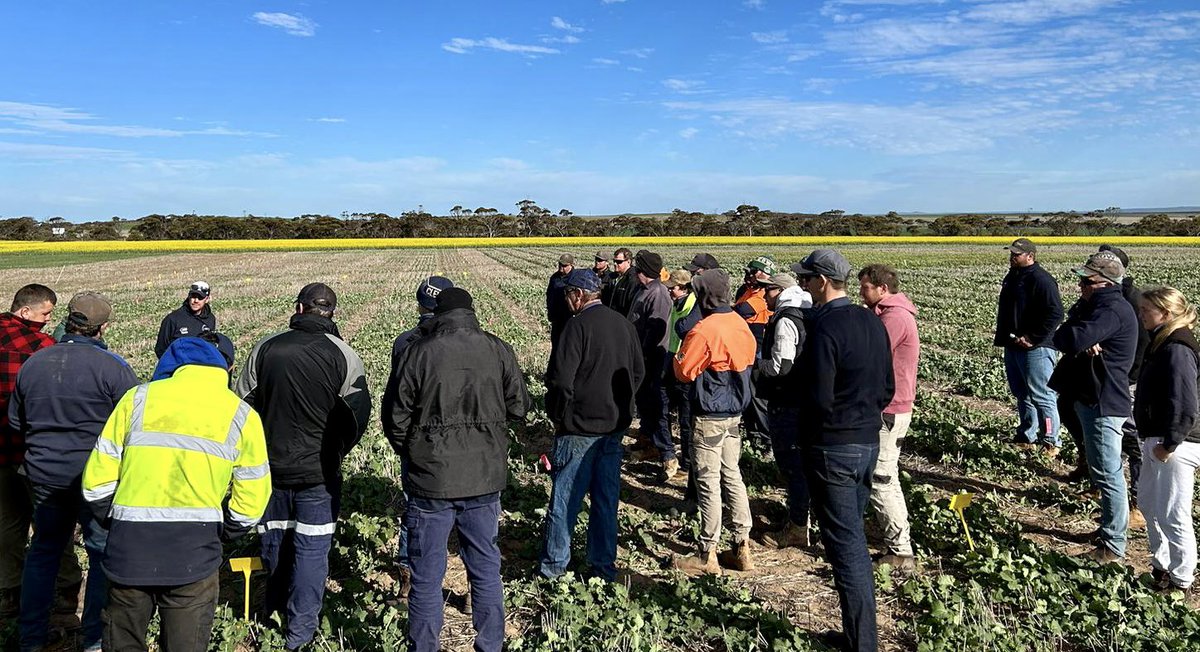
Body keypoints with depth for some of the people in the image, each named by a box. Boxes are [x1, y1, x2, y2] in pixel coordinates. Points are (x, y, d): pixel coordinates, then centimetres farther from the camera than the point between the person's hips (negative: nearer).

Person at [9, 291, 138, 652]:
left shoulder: (32, 363, 2)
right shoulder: (113, 367, -16)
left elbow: (15, 421, 12)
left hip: (43, 475, 5)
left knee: (43, 550, 20)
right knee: (104, 554, 8)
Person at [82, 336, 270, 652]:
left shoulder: (138, 398, 2)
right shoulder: (242, 416, 0)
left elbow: (96, 482, 1)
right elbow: (250, 505, -1)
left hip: (128, 553, 1)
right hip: (193, 559, -1)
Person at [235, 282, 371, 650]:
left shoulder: (264, 349, -4)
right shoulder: (343, 356, -11)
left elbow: (242, 405, 3)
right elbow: (358, 414, -8)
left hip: (271, 467, 3)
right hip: (319, 472, -3)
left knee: (274, 540, 19)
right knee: (312, 548, 6)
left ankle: (274, 613, 37)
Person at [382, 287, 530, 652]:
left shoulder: (419, 352, -8)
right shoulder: (499, 350, -3)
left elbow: (395, 415, -3)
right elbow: (519, 407, 2)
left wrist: (409, 455, 14)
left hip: (430, 482, -2)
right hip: (485, 478, 2)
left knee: (426, 578, 10)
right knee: (486, 570, 16)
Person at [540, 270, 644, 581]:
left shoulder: (579, 325, -16)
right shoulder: (624, 324, 5)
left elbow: (562, 380, -19)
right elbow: (639, 372, 13)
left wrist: (556, 416, -4)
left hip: (580, 427, -6)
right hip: (616, 426, 6)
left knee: (565, 497, 6)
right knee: (607, 497, 14)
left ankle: (553, 566, 18)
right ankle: (604, 565, 22)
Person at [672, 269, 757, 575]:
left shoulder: (704, 330, -19)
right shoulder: (741, 324, 5)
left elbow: (684, 372, -15)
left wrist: (680, 353, 3)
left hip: (710, 417, -8)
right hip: (735, 412, 8)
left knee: (708, 483, 0)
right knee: (732, 476, 15)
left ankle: (707, 554, 10)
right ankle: (742, 547, 21)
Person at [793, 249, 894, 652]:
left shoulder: (825, 327, -20)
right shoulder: (872, 321, 6)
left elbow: (818, 399, -22)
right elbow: (887, 389, 11)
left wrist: (794, 391, -3)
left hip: (832, 448, -8)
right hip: (869, 442, 8)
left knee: (845, 546, 1)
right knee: (853, 537, 20)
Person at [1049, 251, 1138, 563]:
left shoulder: (1112, 311, -21)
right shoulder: (1093, 306, 12)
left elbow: (1072, 339, -34)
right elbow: (1061, 338, 5)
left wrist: (1078, 340, -11)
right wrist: (1082, 343, -16)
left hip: (1103, 402, -11)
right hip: (1090, 397, 11)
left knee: (1107, 474, -4)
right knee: (1101, 470, 21)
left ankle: (1113, 547, 3)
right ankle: (1110, 527, 35)